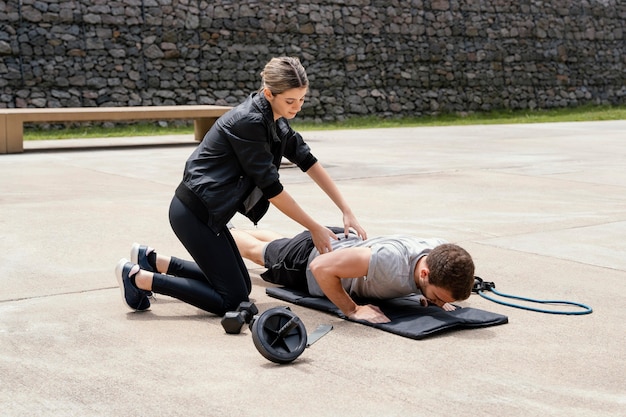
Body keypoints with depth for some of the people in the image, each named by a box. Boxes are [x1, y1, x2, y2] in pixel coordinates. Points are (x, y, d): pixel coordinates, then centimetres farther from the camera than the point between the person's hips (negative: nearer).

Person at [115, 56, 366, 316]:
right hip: (193, 213, -10)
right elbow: (271, 187, -19)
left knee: (240, 285, 17)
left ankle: (152, 261, 21)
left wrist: (346, 210, 6)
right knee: (233, 300, -7)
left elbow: (308, 162, 10)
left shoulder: (274, 120, 5)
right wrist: (314, 228, -11)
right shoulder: (248, 121, -23)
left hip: (205, 211, 10)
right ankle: (139, 277, -1)